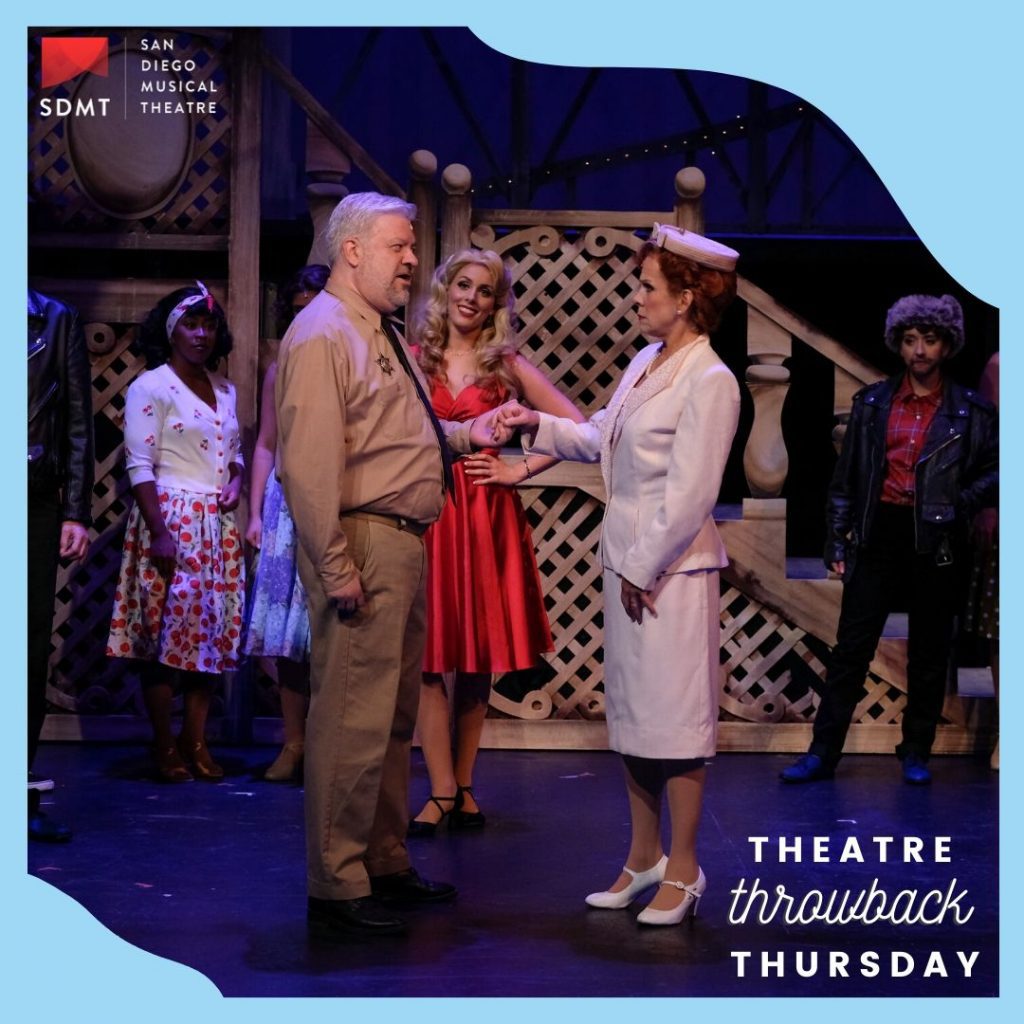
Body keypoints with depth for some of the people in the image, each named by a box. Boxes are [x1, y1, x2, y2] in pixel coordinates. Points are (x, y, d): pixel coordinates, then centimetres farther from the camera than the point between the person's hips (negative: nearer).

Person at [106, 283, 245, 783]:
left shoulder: (224, 389, 14)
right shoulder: (150, 387, -5)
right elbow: (139, 467, -11)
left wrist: (235, 480, 0)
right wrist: (159, 534, -18)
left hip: (218, 524, 7)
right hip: (172, 520, -6)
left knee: (214, 633, 5)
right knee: (165, 633, -5)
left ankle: (195, 742, 13)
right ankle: (164, 747, 2)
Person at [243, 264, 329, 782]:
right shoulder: (281, 370, 12)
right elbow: (265, 445, 14)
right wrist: (255, 513, 8)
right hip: (288, 504, 3)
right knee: (288, 628, 3)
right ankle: (294, 743, 11)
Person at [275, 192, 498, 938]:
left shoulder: (381, 335, 18)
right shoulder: (324, 335, -14)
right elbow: (309, 464, -21)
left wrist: (465, 434, 12)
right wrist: (337, 569, -23)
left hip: (404, 543, 11)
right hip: (362, 546, -11)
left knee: (395, 716, 17)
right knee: (353, 721, -6)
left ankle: (385, 864, 29)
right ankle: (335, 889, 2)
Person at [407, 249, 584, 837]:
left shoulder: (507, 365, 5)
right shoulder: (412, 358, 4)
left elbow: (576, 426, 3)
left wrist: (519, 471, -1)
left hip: (485, 518, 1)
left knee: (478, 659, 7)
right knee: (431, 657, -3)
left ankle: (463, 786, 17)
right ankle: (444, 792, 2)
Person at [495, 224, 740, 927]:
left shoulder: (711, 381, -16)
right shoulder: (646, 363, 10)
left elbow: (689, 495, -18)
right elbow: (601, 438, 19)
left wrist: (645, 569, -14)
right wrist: (539, 426, 7)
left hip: (673, 571, -9)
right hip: (628, 560, 9)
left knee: (675, 715, 0)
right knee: (630, 710, 14)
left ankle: (683, 869, 12)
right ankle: (645, 857, 26)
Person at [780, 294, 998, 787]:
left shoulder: (970, 411, 2)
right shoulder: (872, 403, 8)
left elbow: (996, 470, 3)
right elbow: (846, 475, 9)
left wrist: (960, 505, -11)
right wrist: (837, 539, 5)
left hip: (935, 542, -1)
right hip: (879, 533, 1)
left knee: (929, 650, 7)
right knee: (851, 645, 0)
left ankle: (916, 752, 20)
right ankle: (823, 751, 4)